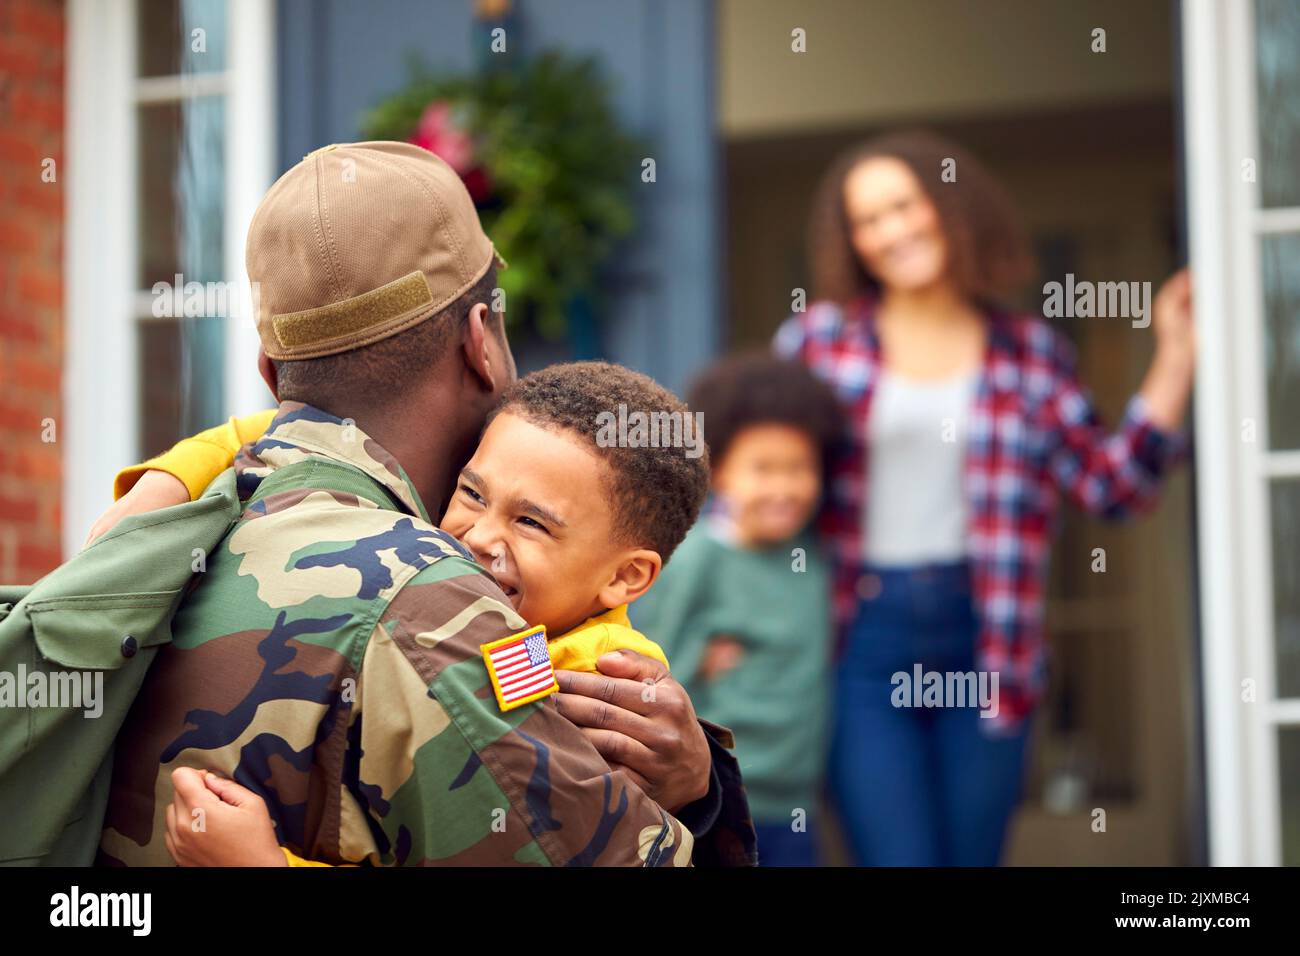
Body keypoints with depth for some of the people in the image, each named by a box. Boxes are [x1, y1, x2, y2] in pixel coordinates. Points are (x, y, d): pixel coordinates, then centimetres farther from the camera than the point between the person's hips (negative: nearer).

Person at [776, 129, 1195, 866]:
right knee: (899, 856, -7)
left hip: (983, 642, 2)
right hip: (864, 641, -2)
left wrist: (1175, 363, -4)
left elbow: (1110, 483, 3)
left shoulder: (1031, 353, 7)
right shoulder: (820, 338, 3)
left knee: (973, 855, 8)